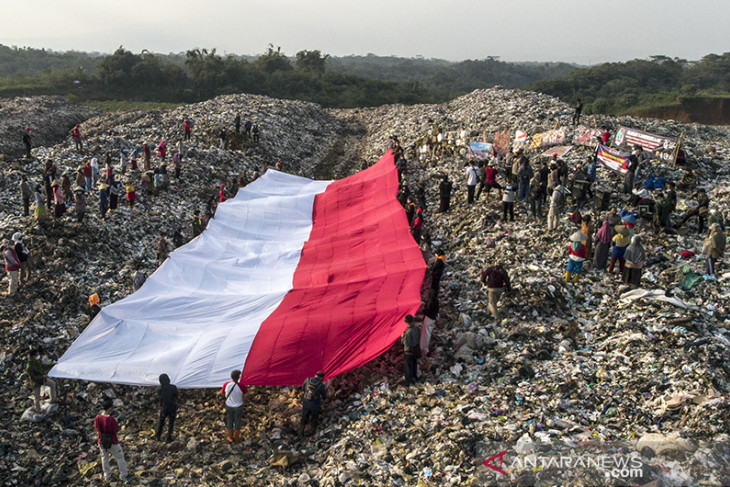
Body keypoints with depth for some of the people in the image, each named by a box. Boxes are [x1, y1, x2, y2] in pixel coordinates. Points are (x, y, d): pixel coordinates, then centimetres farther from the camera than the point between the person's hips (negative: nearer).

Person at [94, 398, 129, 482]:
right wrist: (116, 421, -7)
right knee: (120, 458, 15)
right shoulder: (111, 419, -30)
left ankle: (107, 477, 35)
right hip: (112, 442, -5)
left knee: (104, 458, 23)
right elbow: (116, 430, -20)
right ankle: (123, 475, 26)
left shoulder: (97, 417, -14)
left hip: (101, 442, 5)